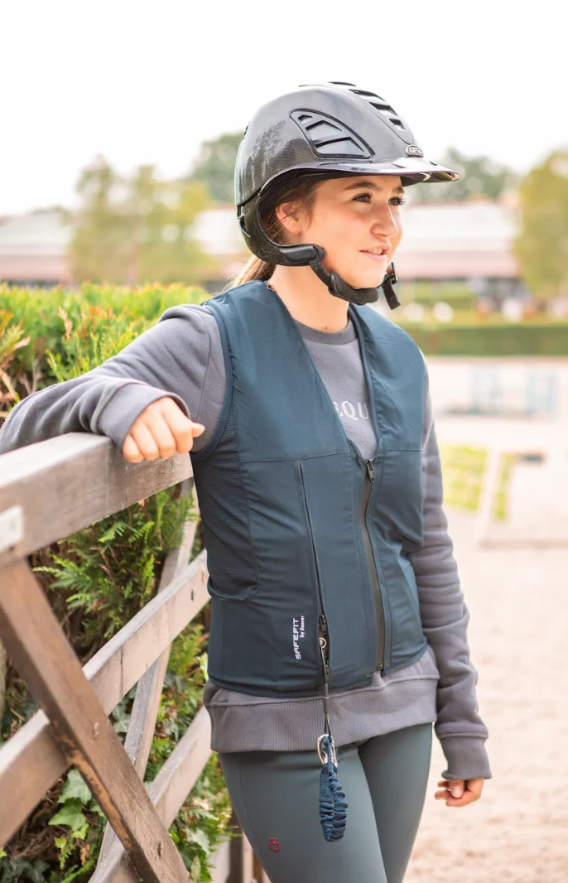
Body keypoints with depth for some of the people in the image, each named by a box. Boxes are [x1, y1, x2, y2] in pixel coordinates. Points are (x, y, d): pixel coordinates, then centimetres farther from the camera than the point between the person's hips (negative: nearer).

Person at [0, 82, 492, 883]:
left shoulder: (398, 357, 5)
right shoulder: (216, 345, -12)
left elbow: (428, 551, 12)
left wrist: (462, 722, 14)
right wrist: (121, 400, -35)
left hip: (398, 707, 6)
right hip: (285, 728, -6)